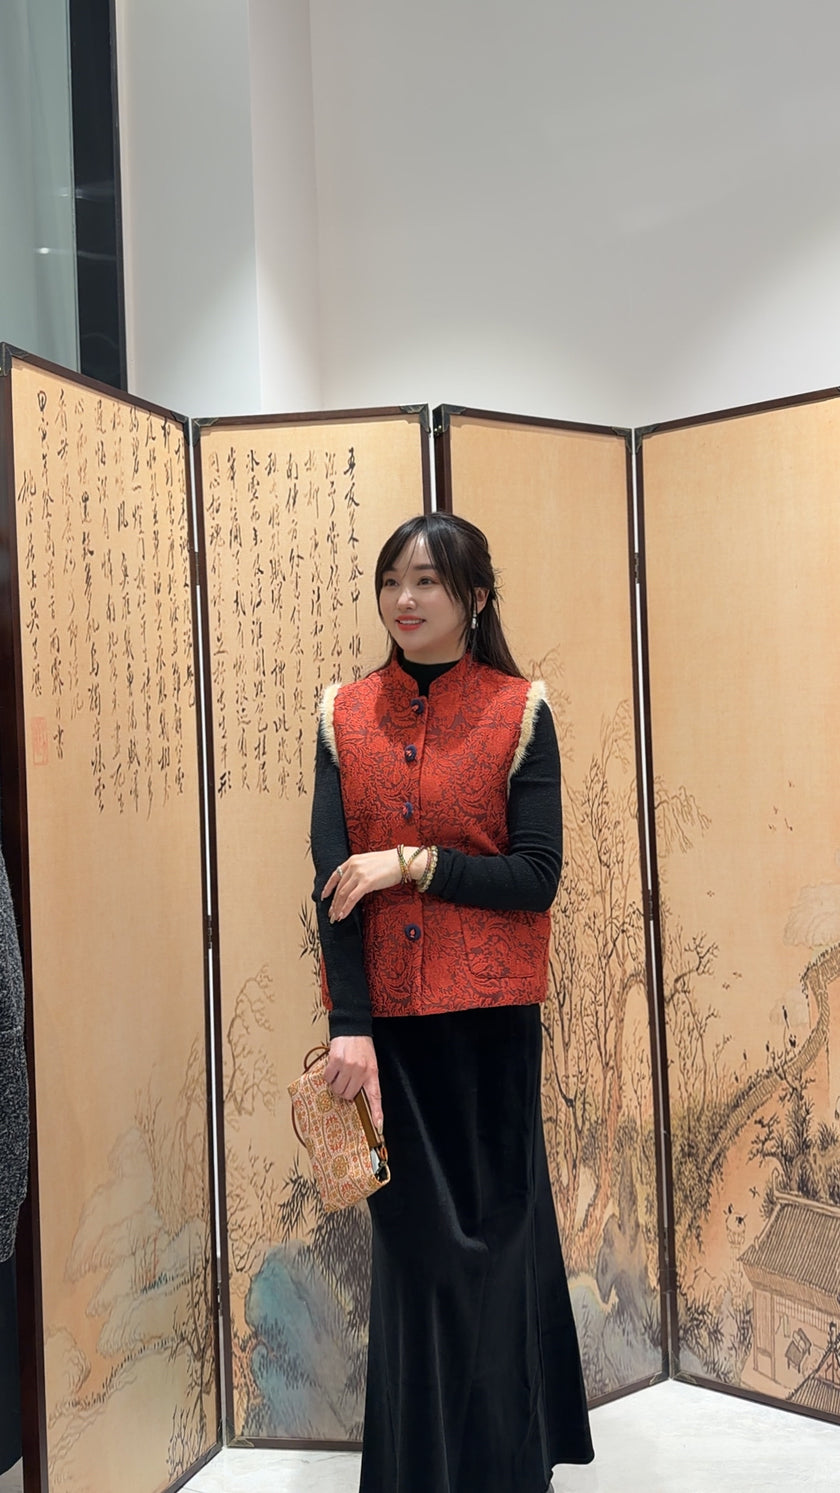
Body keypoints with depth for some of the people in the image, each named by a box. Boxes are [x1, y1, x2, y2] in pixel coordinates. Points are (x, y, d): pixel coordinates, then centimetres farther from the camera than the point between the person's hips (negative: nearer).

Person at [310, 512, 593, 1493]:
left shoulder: (520, 712, -2)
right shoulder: (345, 715, 4)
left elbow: (538, 876, -6)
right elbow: (333, 878, -4)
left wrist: (412, 864, -15)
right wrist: (349, 1027, -12)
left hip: (489, 1013, -2)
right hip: (385, 1015, 2)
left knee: (495, 1223, 8)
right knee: (409, 1229, 11)